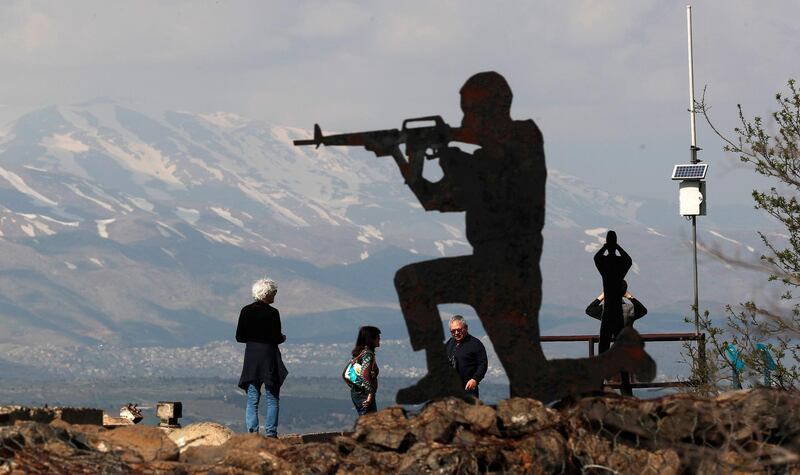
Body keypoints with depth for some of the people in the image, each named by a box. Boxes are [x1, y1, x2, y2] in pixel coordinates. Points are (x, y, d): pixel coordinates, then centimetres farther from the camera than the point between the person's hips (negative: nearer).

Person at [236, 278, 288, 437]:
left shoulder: (246, 311, 2)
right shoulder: (272, 313, -11)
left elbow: (239, 337, 3)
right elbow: (276, 339, -13)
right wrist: (283, 338, 9)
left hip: (251, 358, 4)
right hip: (269, 357, -4)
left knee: (252, 399, 7)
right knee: (272, 399, 5)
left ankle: (252, 432, 0)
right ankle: (271, 433, 1)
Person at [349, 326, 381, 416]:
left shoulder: (359, 353, 13)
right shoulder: (368, 354, -13)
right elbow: (365, 374, -24)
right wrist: (370, 393, -25)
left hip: (356, 393, 9)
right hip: (364, 394, -9)